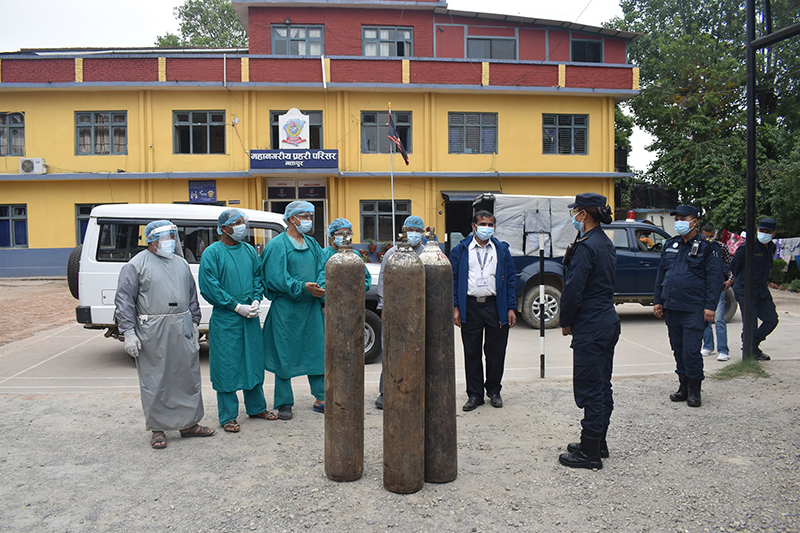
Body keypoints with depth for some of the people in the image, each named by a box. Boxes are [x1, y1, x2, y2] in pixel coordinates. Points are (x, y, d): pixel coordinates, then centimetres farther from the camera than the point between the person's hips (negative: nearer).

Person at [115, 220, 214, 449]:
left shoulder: (181, 263, 14)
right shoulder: (136, 265, -3)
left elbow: (192, 295, 21)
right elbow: (124, 300, -6)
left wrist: (194, 322, 16)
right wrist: (129, 332, -12)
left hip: (182, 329, 5)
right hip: (152, 333, -5)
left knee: (189, 378, 10)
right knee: (155, 383, 3)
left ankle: (189, 423, 23)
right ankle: (158, 429, 16)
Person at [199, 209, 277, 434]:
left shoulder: (249, 250, 11)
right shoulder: (212, 253, -8)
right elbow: (209, 287, -12)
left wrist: (256, 300, -3)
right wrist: (237, 306, -15)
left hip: (250, 316, 6)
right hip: (225, 318, -6)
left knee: (254, 361, 14)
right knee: (226, 366, 0)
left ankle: (256, 407, 28)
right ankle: (228, 416, 11)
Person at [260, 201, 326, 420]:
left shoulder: (312, 244, 13)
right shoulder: (277, 245, -7)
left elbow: (323, 268, 8)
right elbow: (276, 278, -14)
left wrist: (320, 286, -12)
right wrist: (303, 287, -22)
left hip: (312, 307, 6)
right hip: (286, 309, -6)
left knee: (317, 351, 9)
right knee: (285, 356, 2)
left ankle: (320, 399, 21)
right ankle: (284, 404, 14)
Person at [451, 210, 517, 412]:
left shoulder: (502, 250, 7)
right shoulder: (460, 250, 4)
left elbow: (511, 279, 6)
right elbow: (453, 279, 4)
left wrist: (511, 308, 0)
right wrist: (455, 308, -4)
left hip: (496, 306, 1)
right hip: (470, 306, 0)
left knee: (496, 352, 7)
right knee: (472, 353, 6)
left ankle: (494, 391, 25)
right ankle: (474, 394, 17)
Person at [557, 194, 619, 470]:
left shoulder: (586, 246, -18)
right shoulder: (606, 243, 12)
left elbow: (573, 289, -20)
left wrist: (565, 322, -6)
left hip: (590, 328, -10)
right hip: (609, 322, 10)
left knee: (590, 390, -2)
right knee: (602, 387, 17)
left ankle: (590, 452, 6)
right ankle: (599, 442, 29)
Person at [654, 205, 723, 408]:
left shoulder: (708, 247, -3)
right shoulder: (670, 245, 13)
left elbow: (714, 277, -6)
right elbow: (661, 274, 18)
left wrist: (710, 306, -12)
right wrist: (658, 300, 14)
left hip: (693, 309, -5)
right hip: (671, 308, 6)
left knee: (691, 351, -7)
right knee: (678, 350, 12)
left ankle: (694, 391, 8)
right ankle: (683, 387, 23)